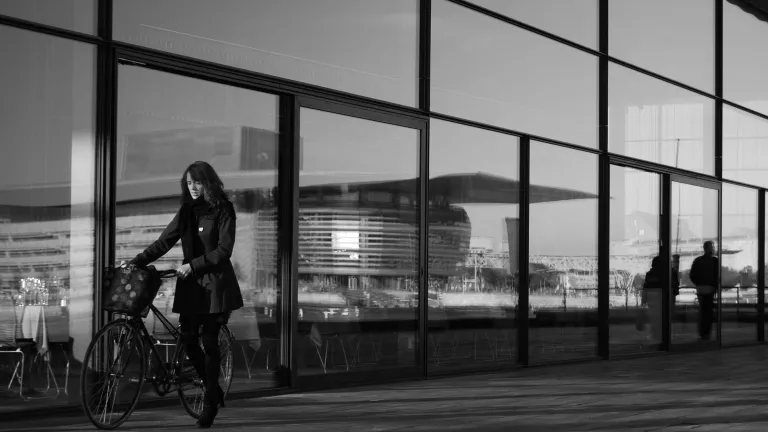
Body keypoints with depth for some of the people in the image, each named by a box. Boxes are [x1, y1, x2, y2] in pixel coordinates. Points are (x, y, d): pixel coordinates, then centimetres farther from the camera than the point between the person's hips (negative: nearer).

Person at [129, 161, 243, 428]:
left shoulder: (223, 210, -5)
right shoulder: (186, 212, 11)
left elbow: (223, 250, -13)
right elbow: (164, 242, 8)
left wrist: (193, 265, -18)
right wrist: (137, 262, -3)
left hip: (215, 282, -5)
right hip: (190, 283, 5)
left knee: (209, 341, -6)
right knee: (188, 339, -1)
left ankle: (210, 403, 4)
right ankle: (214, 390, 19)